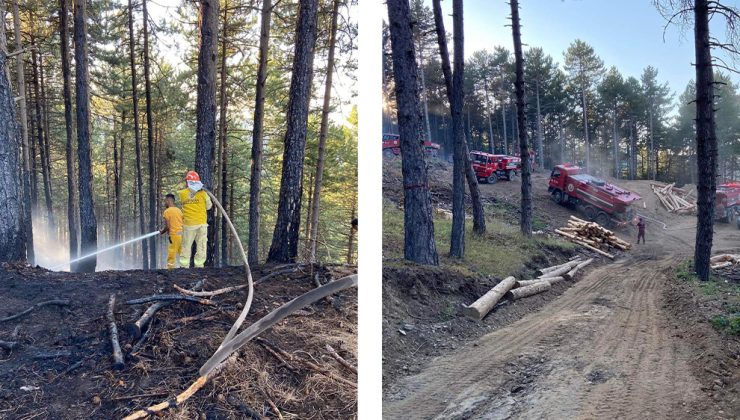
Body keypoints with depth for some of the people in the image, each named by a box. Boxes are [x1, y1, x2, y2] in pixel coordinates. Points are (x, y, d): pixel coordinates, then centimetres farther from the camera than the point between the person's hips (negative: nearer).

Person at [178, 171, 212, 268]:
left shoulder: (181, 194, -2)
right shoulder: (203, 193, -5)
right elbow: (208, 207, 6)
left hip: (187, 224, 1)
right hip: (201, 223, -1)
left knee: (186, 246, 9)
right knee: (201, 247, 6)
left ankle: (184, 266, 10)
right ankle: (199, 266, 4)